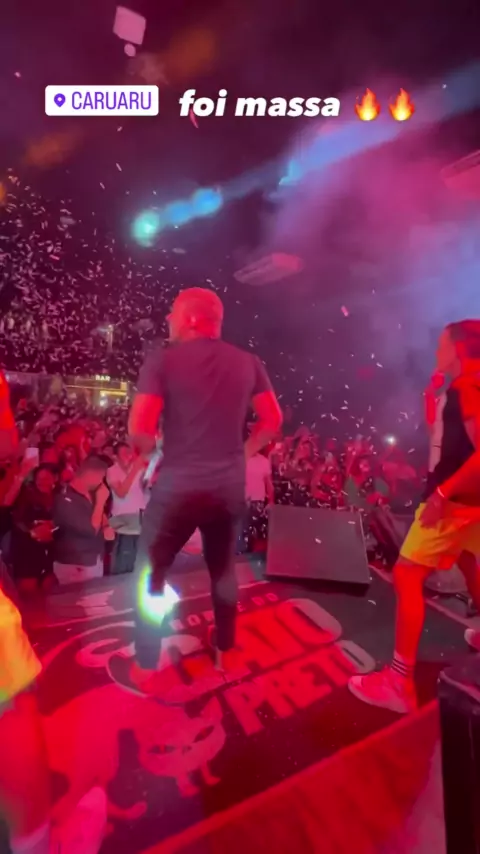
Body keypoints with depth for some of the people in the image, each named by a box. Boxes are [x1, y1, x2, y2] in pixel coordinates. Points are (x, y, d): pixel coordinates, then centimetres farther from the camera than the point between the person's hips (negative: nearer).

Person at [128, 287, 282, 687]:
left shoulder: (164, 358, -9)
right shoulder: (247, 362, 3)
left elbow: (139, 430, -16)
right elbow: (273, 421, 4)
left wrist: (157, 448, 5)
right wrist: (242, 453, 13)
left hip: (178, 483, -4)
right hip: (230, 484, 4)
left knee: (151, 572, 16)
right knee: (223, 568, 23)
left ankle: (146, 667, 28)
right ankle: (226, 653, 38)